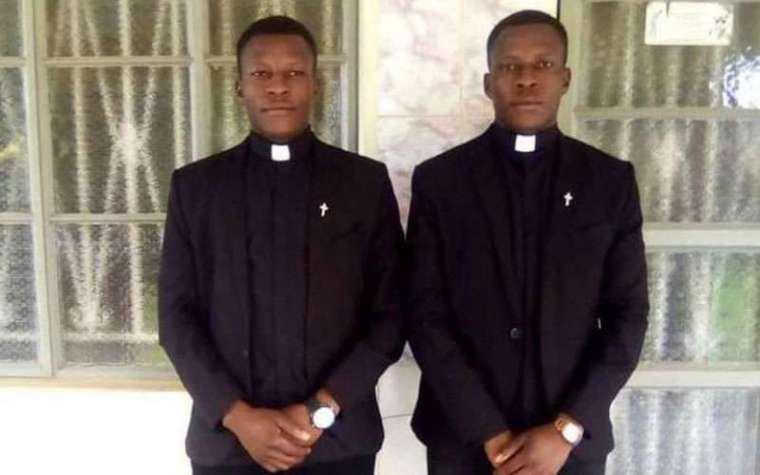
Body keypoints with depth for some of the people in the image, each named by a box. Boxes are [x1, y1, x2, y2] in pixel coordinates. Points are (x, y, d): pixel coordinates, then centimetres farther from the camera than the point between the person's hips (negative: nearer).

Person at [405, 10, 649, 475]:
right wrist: (490, 432, -12)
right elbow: (426, 316, -7)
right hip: (461, 437, 0)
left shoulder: (610, 180, -1)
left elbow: (628, 315, -2)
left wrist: (566, 429, -11)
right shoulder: (438, 179, -4)